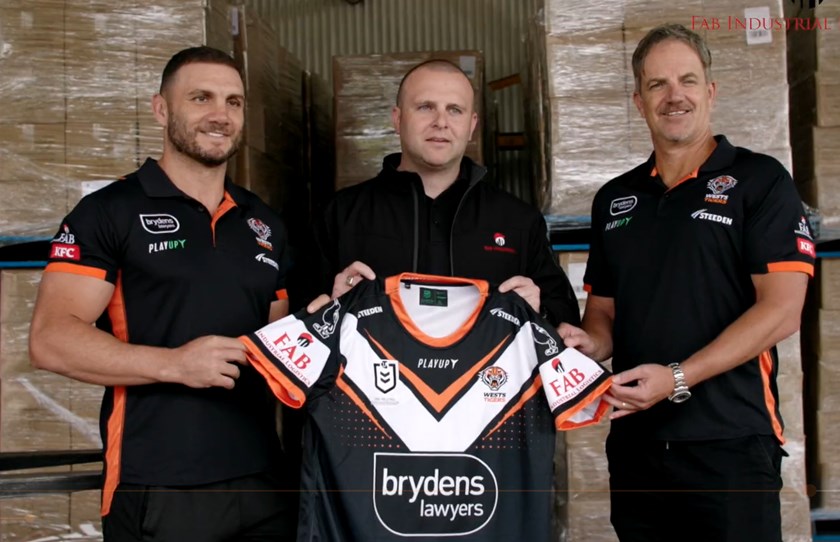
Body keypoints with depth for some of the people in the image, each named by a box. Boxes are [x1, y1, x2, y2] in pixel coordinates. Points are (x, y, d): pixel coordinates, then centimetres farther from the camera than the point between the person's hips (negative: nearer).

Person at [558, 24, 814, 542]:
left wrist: (678, 378, -19)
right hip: (634, 442, 5)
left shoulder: (759, 180, -2)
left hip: (731, 443, -4)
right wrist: (590, 343, -6)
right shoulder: (613, 199, 13)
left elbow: (782, 310, -11)